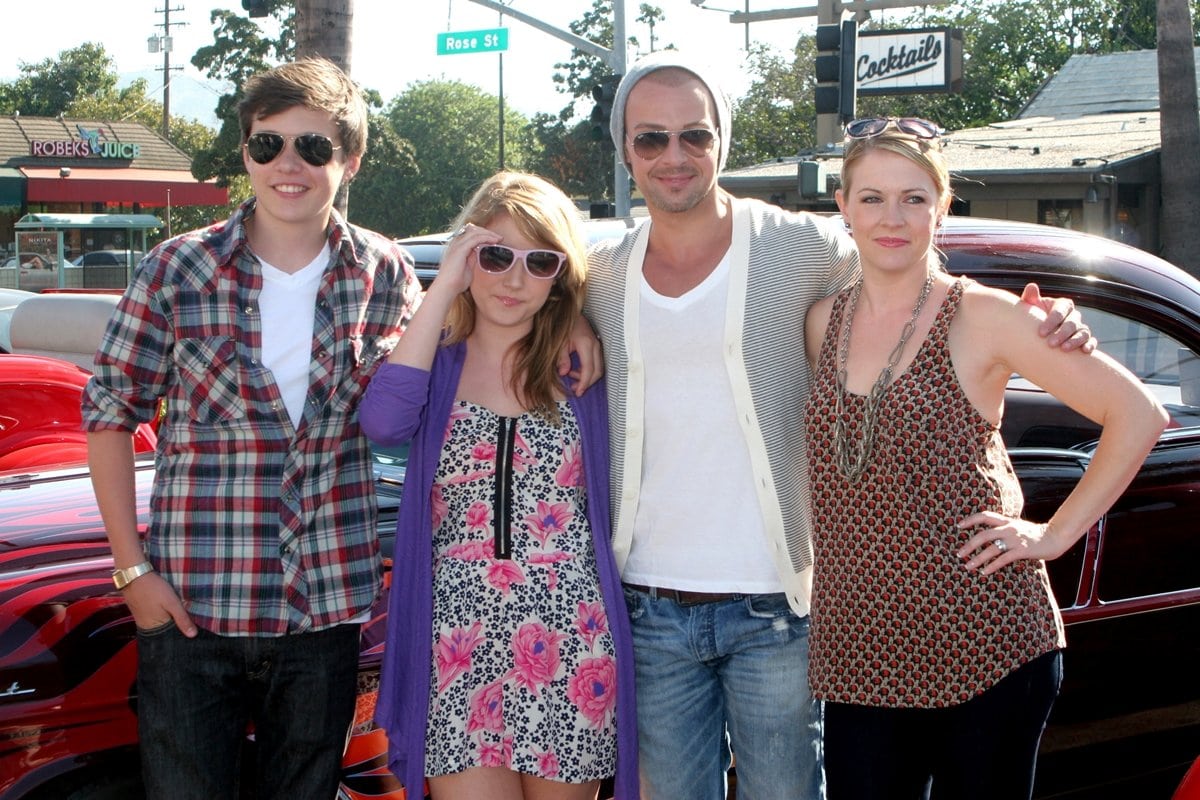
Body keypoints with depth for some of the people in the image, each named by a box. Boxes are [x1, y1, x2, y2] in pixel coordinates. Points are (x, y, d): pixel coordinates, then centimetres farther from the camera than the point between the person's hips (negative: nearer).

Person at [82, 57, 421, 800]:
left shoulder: (385, 273, 1)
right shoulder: (178, 271, -5)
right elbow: (110, 413, 0)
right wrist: (131, 568, -5)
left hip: (329, 608, 2)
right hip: (193, 606, -2)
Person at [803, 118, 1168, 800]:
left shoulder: (982, 318, -5)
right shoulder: (823, 323, 9)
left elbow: (1138, 415, -4)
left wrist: (1056, 534, -6)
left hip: (984, 645, -4)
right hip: (859, 653, 4)